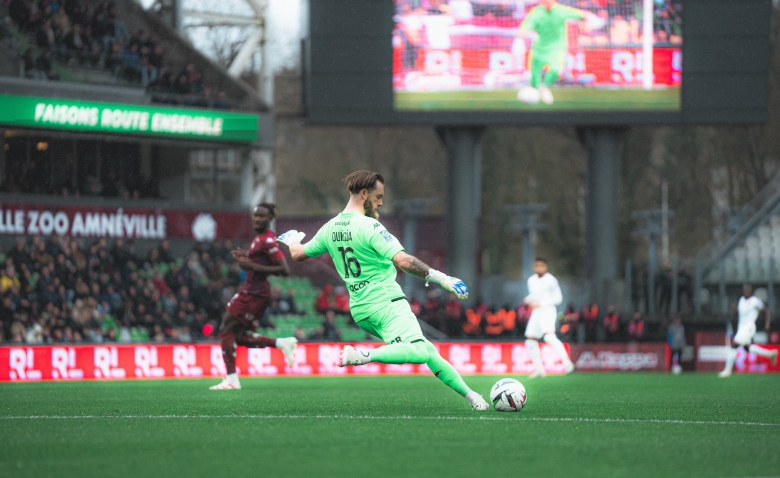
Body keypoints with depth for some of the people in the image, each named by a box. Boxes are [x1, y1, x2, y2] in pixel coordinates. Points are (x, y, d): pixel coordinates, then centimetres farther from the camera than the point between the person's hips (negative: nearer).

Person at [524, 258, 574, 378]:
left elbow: (558, 298, -9)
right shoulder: (531, 280, 13)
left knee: (549, 336, -28)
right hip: (536, 313, 8)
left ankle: (566, 362, -28)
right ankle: (539, 369, 15)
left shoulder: (551, 280, -9)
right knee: (530, 341, 5)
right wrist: (528, 300, 4)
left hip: (547, 311, -8)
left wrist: (540, 304, -15)